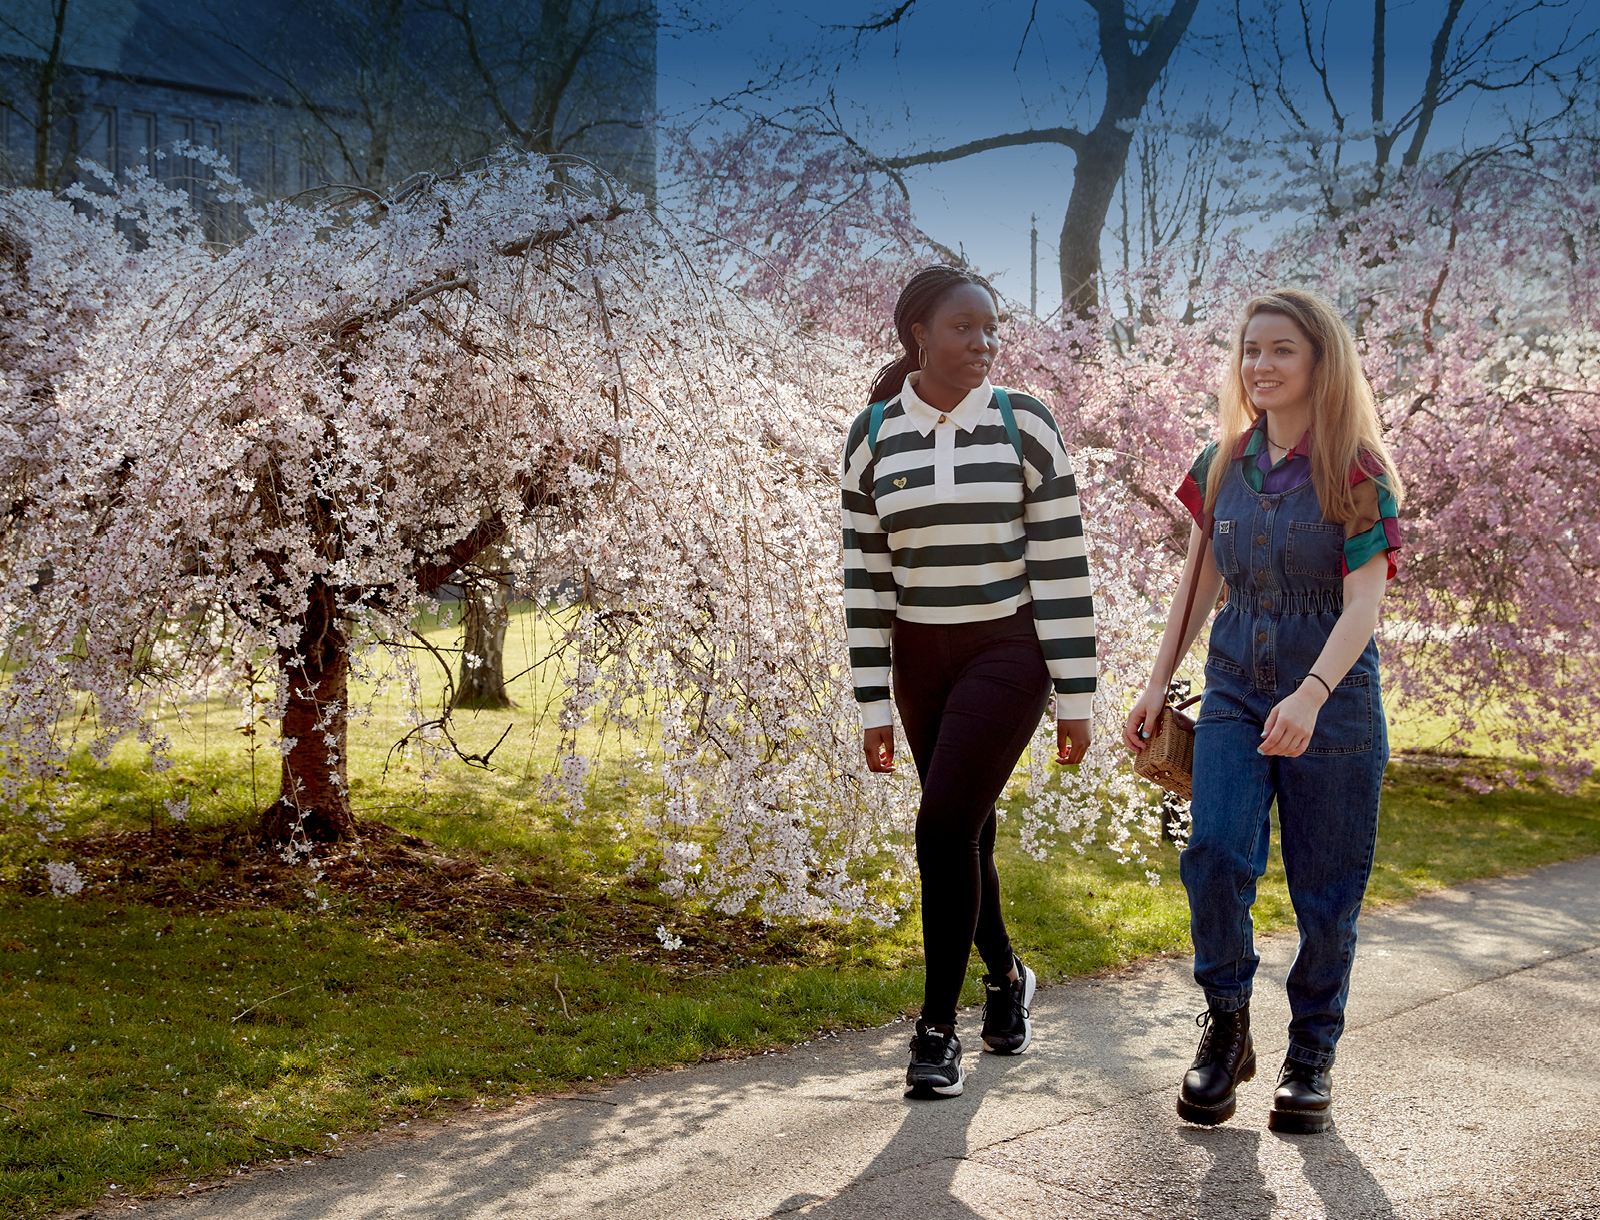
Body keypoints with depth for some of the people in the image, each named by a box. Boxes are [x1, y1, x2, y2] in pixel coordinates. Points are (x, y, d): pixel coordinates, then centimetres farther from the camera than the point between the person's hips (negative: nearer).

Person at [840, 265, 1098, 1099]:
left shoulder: (1026, 427, -6)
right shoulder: (872, 437, 0)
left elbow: (1061, 565, -6)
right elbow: (865, 576, 2)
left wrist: (1075, 697, -8)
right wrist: (874, 705, -1)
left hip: (1008, 652, -3)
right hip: (921, 660, 3)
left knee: (943, 828, -15)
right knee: (964, 835, 12)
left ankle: (937, 1028, -1)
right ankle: (1005, 975, 38)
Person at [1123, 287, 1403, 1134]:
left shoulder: (1358, 474, -9)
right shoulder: (1222, 464, 5)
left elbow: (1363, 604, -17)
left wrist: (1309, 696, -31)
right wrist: (1158, 683, 11)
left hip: (1332, 701, -3)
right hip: (1234, 692, 3)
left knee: (1325, 892, 4)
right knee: (1214, 851, -15)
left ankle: (1312, 1057, 22)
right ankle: (1225, 1026, 6)